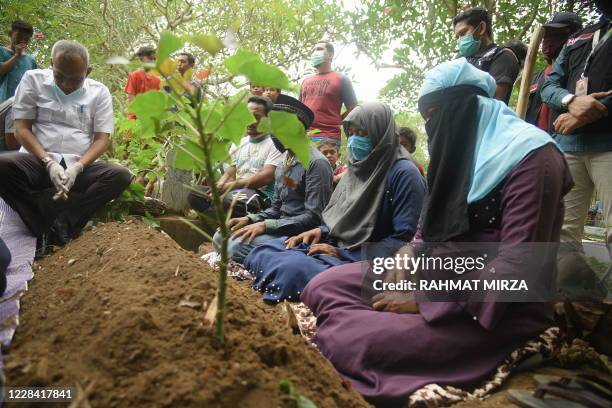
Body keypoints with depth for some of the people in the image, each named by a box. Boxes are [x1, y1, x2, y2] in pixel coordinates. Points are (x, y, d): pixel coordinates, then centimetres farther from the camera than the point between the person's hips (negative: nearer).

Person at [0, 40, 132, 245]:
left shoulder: (99, 92, 5)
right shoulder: (34, 80, 4)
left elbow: (102, 139, 0)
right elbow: (21, 129, 0)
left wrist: (77, 168, -17)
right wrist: (49, 163, -16)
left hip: (79, 166, 1)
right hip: (39, 162, 0)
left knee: (121, 176, -27)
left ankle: (62, 222, -22)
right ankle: (49, 227, -17)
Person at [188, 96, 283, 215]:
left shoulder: (275, 143, -1)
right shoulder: (239, 142, 21)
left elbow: (266, 177, -14)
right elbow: (230, 173, 15)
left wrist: (230, 185, -19)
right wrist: (218, 187, -9)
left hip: (261, 194, -6)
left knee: (232, 200, -38)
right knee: (195, 193, -15)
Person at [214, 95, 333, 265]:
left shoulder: (316, 163, -15)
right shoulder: (283, 164, 15)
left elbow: (314, 217, -21)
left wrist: (265, 225, -22)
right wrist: (249, 219, 0)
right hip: (281, 229, 9)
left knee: (238, 246, -25)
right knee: (221, 236, 1)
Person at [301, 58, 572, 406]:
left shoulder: (530, 155, -14)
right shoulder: (460, 147, 13)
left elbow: (518, 267, -21)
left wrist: (424, 301, -21)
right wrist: (408, 254, -5)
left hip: (497, 306, -8)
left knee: (342, 340, -26)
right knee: (324, 287, -8)